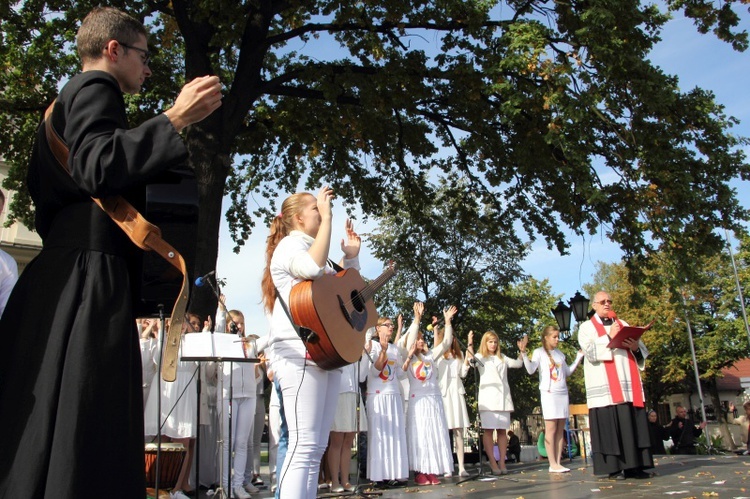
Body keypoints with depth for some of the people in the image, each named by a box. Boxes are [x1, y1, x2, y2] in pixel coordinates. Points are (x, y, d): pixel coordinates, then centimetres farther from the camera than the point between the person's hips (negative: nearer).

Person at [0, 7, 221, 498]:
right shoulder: (94, 88, -2)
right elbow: (97, 165, -20)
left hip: (69, 280, 10)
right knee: (81, 425, -12)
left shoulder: (71, 98, 29)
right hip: (89, 278, -10)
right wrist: (176, 119, -23)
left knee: (45, 429, 10)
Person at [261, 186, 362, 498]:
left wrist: (352, 257, 20)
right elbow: (314, 268, -24)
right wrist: (327, 217, -14)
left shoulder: (313, 250, 27)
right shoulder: (290, 244, 0)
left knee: (316, 448, 8)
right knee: (303, 445, -15)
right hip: (302, 354, -10)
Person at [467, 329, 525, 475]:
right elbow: (470, 360, -13)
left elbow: (518, 364, 17)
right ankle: (493, 463, -5)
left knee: (502, 430, 3)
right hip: (487, 398, -4)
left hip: (503, 398, 4)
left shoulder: (502, 358, 22)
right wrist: (470, 343, -22)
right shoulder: (480, 357, 8)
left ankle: (502, 462, 6)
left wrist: (522, 350, 7)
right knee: (488, 430, -8)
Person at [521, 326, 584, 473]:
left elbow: (567, 372, 21)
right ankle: (552, 464, -5)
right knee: (551, 429, -7)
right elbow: (530, 370, -11)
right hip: (548, 393, -6)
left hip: (563, 393, 6)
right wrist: (523, 354, -23)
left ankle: (558, 462, 7)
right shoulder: (539, 352, 0)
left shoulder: (559, 353, 17)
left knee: (560, 429, 4)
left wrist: (579, 357, 20)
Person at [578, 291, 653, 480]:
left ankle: (634, 466, 4)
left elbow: (642, 351, 14)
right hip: (604, 386, -4)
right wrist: (609, 337, -15)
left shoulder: (623, 324, 21)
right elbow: (590, 351, -9)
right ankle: (614, 468, -4)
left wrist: (636, 347, -8)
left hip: (628, 384, 4)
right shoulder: (587, 327, 8)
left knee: (632, 424, 1)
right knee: (609, 426, -6)